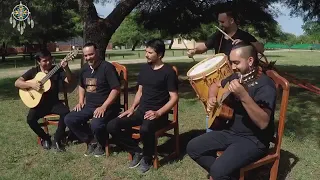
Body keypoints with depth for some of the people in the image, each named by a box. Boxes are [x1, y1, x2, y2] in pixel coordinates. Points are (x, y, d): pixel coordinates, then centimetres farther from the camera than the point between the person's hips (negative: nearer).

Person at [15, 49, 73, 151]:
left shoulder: (57, 70, 0)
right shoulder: (33, 71, 2)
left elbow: (69, 80, -14)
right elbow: (17, 83, -4)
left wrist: (66, 68, -31)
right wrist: (31, 85, -21)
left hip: (54, 102, 0)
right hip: (39, 104, 0)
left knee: (66, 112, -30)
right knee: (30, 119, -26)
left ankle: (57, 139, -11)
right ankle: (45, 138, 2)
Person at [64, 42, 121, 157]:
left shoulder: (107, 67, -15)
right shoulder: (84, 68, 9)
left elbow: (116, 89, -19)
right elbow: (81, 86, 27)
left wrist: (103, 107, -24)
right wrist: (81, 101, 11)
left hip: (107, 106, -7)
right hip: (89, 105, 8)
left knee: (96, 125, -34)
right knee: (69, 120, -8)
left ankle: (101, 144, 2)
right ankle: (91, 141, 8)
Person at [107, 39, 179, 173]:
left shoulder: (168, 72, -8)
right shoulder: (144, 68, 11)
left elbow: (174, 98, -11)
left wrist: (158, 113, -23)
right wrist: (132, 108, 5)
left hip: (158, 113, -6)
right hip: (141, 110, 7)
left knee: (145, 129, -40)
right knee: (112, 126, -12)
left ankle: (147, 158, -8)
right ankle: (137, 151, 5)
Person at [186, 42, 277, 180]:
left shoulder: (265, 85, -21)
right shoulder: (236, 77, 4)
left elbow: (263, 123, -33)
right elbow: (215, 85, 23)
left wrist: (244, 96, -44)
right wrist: (212, 97, 1)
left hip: (254, 139, -8)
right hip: (232, 131, 8)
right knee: (193, 147, 1)